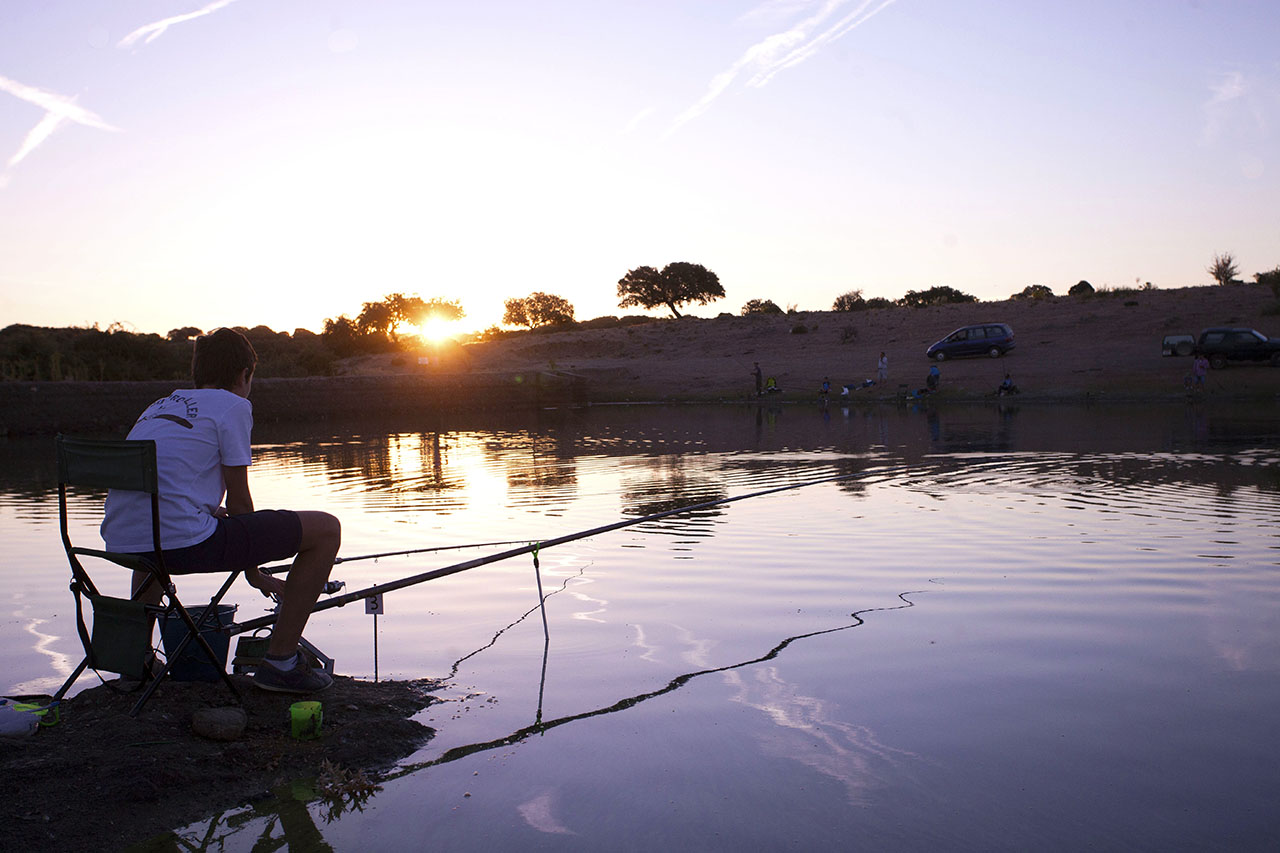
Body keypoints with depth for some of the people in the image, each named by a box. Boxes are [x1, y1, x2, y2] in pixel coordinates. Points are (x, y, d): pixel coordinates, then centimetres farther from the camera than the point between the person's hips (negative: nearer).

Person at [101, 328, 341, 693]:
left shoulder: (160, 406, 25)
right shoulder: (233, 406, 4)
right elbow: (238, 503, 5)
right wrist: (253, 572, 18)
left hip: (121, 543, 9)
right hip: (184, 542, -8)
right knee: (326, 529, 0)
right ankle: (280, 661, 3)